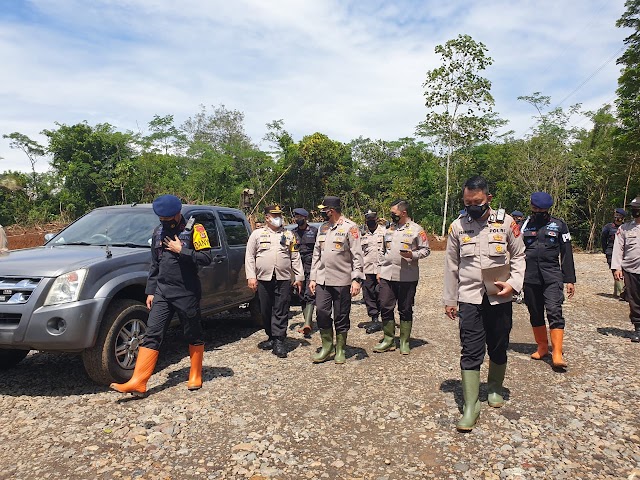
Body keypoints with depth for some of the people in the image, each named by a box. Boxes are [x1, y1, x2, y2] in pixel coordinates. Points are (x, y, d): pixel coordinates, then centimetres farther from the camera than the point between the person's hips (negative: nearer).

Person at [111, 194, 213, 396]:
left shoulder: (194, 229, -7)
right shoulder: (159, 231, 11)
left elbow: (206, 258, -13)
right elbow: (154, 264, 16)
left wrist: (181, 250, -18)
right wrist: (150, 291, 12)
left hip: (187, 293, -5)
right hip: (162, 292, 5)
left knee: (194, 336, 8)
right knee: (152, 334, -1)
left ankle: (196, 377, 24)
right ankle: (138, 383, 0)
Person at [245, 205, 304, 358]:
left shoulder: (288, 235, 12)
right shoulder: (257, 234, 9)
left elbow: (295, 258, 11)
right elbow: (249, 257, 5)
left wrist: (299, 277, 5)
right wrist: (251, 276, -4)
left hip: (283, 279, 0)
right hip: (263, 279, 1)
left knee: (281, 311, -3)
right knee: (266, 311, 8)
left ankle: (279, 341, 0)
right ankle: (271, 337, 23)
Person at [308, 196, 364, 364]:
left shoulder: (350, 227, -6)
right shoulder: (322, 228, 13)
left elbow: (357, 256, -9)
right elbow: (316, 254, 16)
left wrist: (356, 279, -16)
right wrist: (313, 278, 11)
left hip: (342, 281, -5)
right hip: (322, 280, 5)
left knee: (341, 316, 5)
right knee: (322, 312, 1)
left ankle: (340, 350, 20)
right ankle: (327, 347, 18)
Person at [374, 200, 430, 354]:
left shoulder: (417, 229, -1)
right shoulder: (389, 229, 15)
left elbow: (425, 250, -1)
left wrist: (412, 255, -19)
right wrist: (379, 270, 15)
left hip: (408, 277, -4)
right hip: (387, 276, 5)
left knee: (406, 310, 6)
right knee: (385, 308, 3)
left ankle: (404, 342, 19)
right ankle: (388, 340, 17)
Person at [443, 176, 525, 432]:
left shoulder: (506, 223, -3)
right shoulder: (457, 226, 0)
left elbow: (518, 257, 5)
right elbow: (451, 266, 6)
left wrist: (513, 283, -12)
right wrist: (449, 300, 7)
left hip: (499, 298, 1)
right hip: (469, 298, 0)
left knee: (498, 348, 15)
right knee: (471, 351, -3)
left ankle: (495, 388, 40)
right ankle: (471, 406, 4)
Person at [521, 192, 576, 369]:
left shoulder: (559, 225, 8)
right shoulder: (525, 225, 10)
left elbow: (566, 254, 8)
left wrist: (570, 280, 4)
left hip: (552, 276, -2)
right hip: (530, 276, 2)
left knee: (554, 312, -14)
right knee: (535, 314, 9)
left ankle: (557, 353, -13)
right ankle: (542, 347, 23)